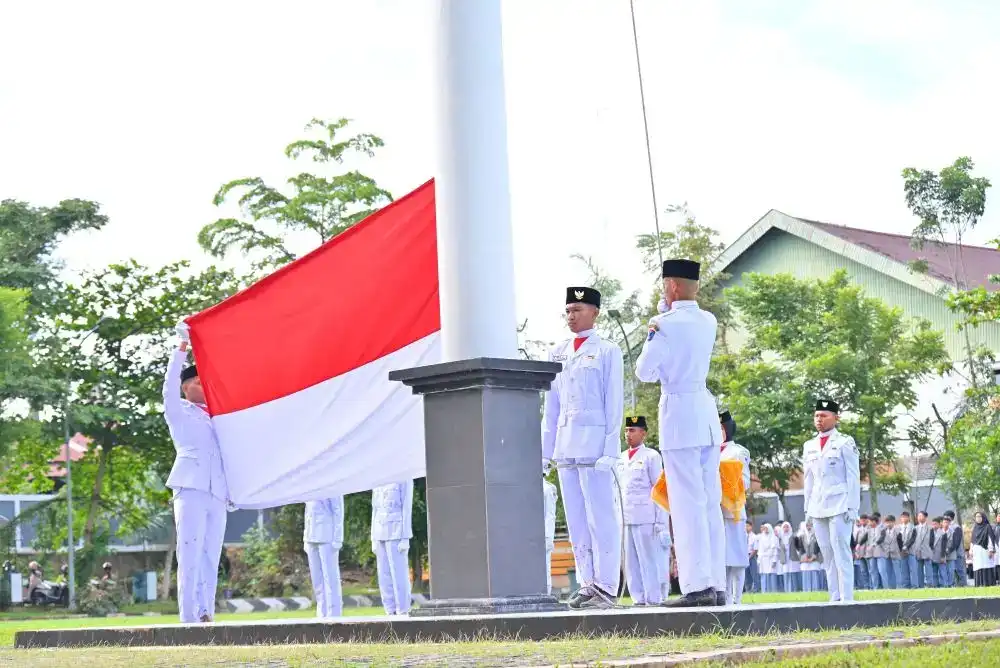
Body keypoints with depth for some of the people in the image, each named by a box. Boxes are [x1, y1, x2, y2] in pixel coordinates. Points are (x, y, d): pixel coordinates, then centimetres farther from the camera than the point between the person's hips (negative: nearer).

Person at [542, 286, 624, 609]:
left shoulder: (607, 352, 2)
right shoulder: (557, 353, 16)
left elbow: (614, 404, -2)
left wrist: (610, 450, -10)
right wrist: (546, 448, 12)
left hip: (594, 443, -5)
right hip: (565, 445, 6)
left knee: (601, 517, -6)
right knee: (576, 521, 6)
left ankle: (606, 587, -4)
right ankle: (586, 584, 11)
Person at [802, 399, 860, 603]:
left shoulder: (845, 443, 0)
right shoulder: (809, 446, 15)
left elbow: (853, 477, -2)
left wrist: (852, 507, -8)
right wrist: (808, 507, 12)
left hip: (839, 506, -5)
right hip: (817, 507, 5)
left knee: (841, 552, -9)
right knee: (827, 554, 5)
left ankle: (847, 597, -8)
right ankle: (835, 597, 7)